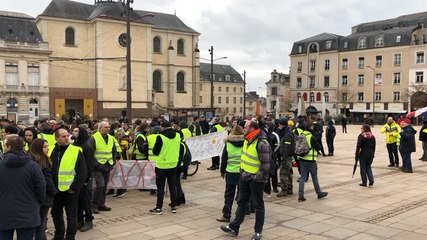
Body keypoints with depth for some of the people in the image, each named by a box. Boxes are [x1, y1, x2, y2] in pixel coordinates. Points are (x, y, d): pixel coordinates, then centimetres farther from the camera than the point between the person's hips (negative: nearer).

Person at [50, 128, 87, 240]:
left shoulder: (76, 151, -9)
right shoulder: (50, 151, 4)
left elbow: (82, 173, -9)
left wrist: (74, 188, -13)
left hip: (70, 190, -5)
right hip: (55, 190, 5)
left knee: (71, 216, 5)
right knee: (56, 213, 20)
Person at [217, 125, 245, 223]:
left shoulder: (228, 143, -3)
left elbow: (224, 159, 2)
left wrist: (222, 171, 13)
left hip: (231, 172, -1)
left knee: (229, 194, 6)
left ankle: (226, 215, 4)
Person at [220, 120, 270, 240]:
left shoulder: (261, 143, -22)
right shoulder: (247, 140, 5)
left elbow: (265, 165, -22)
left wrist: (257, 177, -18)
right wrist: (243, 171, 16)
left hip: (256, 179, -8)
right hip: (245, 176, 9)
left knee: (258, 205, 6)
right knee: (241, 202, 15)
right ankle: (234, 227, 24)